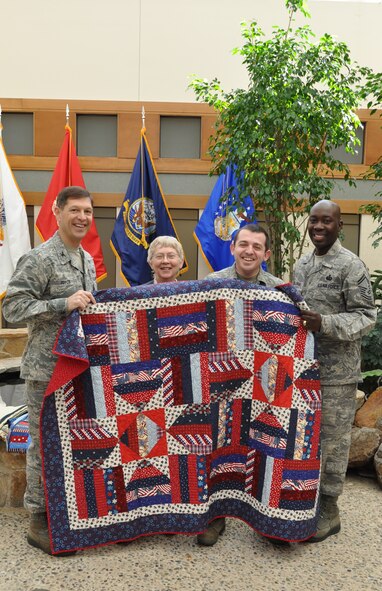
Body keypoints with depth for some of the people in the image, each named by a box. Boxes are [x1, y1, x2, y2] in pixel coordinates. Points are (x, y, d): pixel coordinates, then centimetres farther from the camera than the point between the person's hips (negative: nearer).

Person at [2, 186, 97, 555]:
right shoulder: (39, 259, -13)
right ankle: (39, 519, 20)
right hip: (47, 369, -7)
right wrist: (64, 304, -23)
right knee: (45, 443, 3)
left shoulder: (87, 260, 12)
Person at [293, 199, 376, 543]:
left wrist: (324, 324, -24)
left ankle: (328, 509, 21)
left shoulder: (351, 265, -9)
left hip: (335, 372, -6)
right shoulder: (301, 265, 12)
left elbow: (366, 316, -13)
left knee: (332, 440, 4)